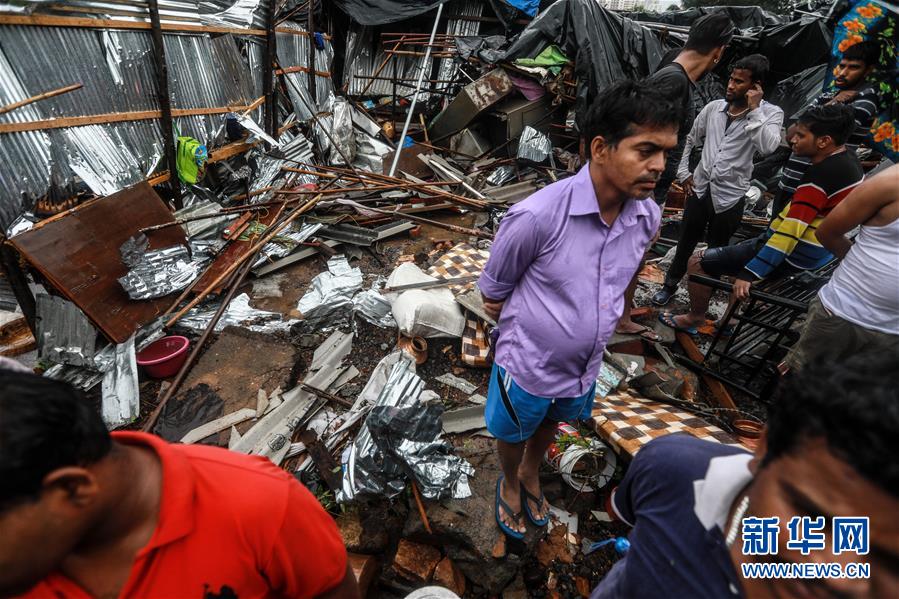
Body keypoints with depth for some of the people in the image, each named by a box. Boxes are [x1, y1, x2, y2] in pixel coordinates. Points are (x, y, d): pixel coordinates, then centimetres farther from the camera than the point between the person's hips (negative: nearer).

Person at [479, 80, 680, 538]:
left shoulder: (648, 217, -12)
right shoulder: (537, 216, -31)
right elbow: (493, 293, -16)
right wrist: (523, 327, -4)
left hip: (586, 366, 5)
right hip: (528, 364, -5)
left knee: (549, 426, 32)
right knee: (513, 434, 25)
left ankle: (531, 474, 65)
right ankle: (510, 482, 59)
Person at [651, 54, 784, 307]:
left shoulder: (771, 113, -7)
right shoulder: (714, 107, 2)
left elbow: (768, 147, -27)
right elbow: (690, 139, 15)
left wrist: (754, 109, -21)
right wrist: (683, 172, 7)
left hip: (729, 196, -3)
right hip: (699, 188, 3)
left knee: (717, 250, 12)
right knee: (685, 243, 14)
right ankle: (670, 284, 32)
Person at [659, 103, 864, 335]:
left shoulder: (822, 174, -25)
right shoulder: (848, 160, 4)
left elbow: (790, 232, -28)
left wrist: (749, 274, -27)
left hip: (793, 255, -10)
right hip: (816, 253, 10)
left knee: (697, 262, -6)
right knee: (737, 250, 33)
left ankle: (695, 319, 16)